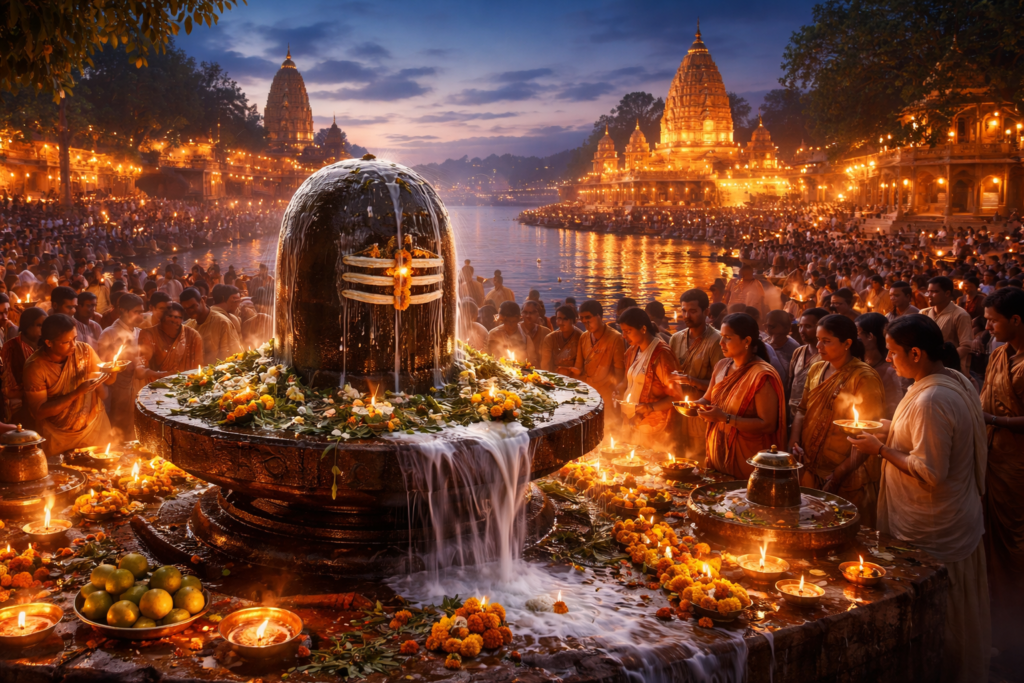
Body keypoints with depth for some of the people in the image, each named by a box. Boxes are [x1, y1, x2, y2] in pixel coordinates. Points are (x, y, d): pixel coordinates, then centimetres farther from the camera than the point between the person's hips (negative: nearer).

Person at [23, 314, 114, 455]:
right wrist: (78, 392, -26)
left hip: (95, 427, 2)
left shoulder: (84, 350, -9)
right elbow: (38, 412, -19)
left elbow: (106, 380, 2)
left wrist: (112, 372, -22)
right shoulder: (35, 366, -17)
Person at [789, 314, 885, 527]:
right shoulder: (816, 370, 9)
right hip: (810, 472, 6)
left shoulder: (865, 378, -12)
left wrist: (838, 476, -19)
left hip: (847, 480, -6)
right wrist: (794, 443, -2)